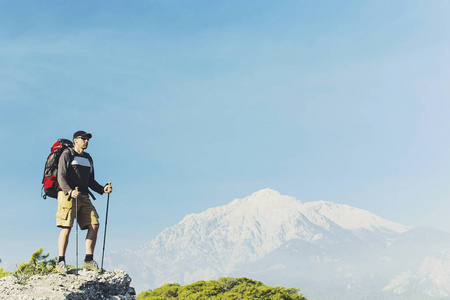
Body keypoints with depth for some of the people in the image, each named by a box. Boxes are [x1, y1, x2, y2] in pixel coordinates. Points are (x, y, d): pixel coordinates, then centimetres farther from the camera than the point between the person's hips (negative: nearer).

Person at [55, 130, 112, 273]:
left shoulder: (88, 159, 22)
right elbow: (61, 177, -8)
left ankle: (89, 260, -2)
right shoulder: (67, 155, 2)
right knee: (66, 227, -12)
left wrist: (102, 189, 5)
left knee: (94, 225, -6)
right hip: (68, 195, -6)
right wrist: (70, 191, -25)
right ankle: (61, 262, -4)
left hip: (84, 197, 6)